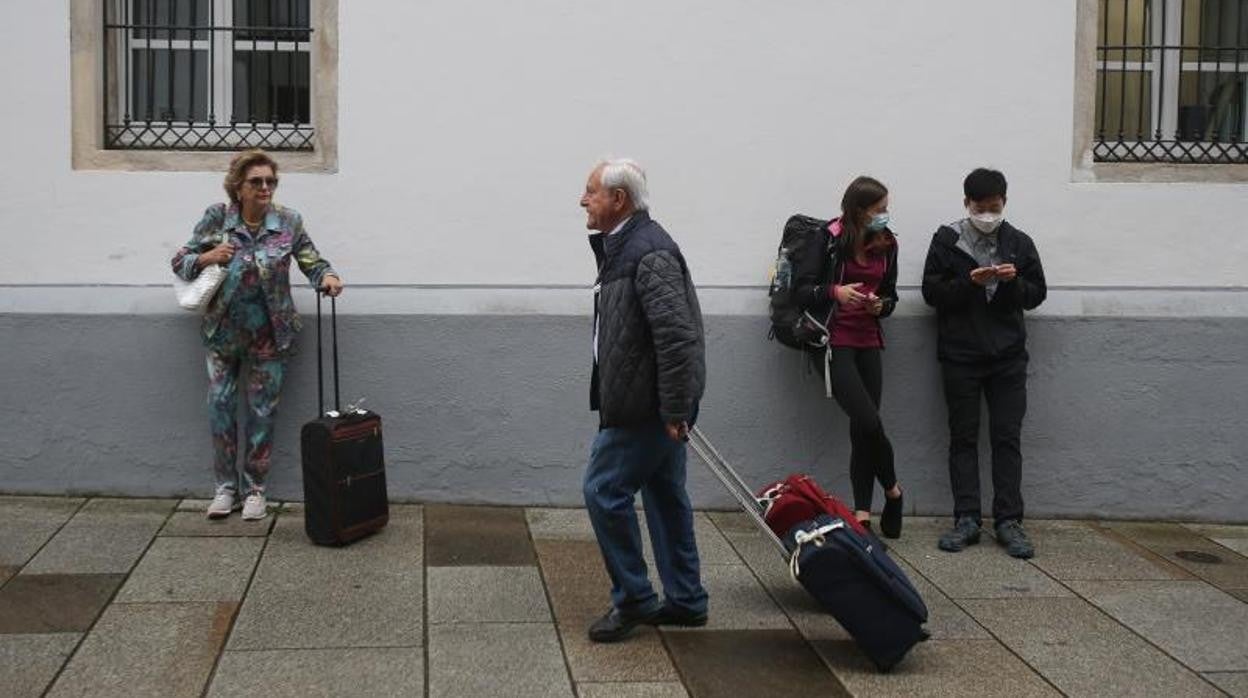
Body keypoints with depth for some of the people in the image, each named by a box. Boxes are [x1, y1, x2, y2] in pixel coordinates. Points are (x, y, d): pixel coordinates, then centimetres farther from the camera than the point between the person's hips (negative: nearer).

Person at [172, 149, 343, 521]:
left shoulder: (288, 221, -5)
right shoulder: (217, 217, -6)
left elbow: (312, 261, 1)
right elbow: (179, 262, 1)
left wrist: (327, 276, -22)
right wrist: (207, 258, -20)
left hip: (268, 334, 0)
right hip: (222, 332, 1)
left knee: (262, 412, 6)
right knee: (220, 407, 4)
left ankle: (255, 489, 20)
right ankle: (226, 487, 20)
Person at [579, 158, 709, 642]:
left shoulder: (649, 251, -20)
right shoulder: (625, 245, 12)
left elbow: (677, 334, -26)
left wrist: (673, 409, -24)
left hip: (645, 404, -10)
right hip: (649, 402, 10)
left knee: (605, 491, -4)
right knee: (665, 494, 15)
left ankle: (632, 599, 8)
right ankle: (685, 601, 24)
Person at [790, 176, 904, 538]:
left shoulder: (886, 244, 9)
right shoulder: (828, 239, -7)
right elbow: (801, 288, -9)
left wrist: (881, 304, -4)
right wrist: (834, 292, -26)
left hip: (868, 343, 5)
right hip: (834, 342, -5)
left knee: (863, 427, 1)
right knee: (868, 421, -16)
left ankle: (862, 513, 7)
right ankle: (892, 490, 8)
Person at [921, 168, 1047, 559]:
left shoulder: (1019, 243, 8)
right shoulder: (947, 240, 1)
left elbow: (1037, 294, 9)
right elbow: (932, 292, -3)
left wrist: (1014, 281, -12)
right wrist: (969, 282, -19)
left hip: (1008, 357, 1)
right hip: (960, 356, -1)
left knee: (1007, 438, 0)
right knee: (963, 438, 2)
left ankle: (1009, 521, 3)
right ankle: (967, 519, 6)